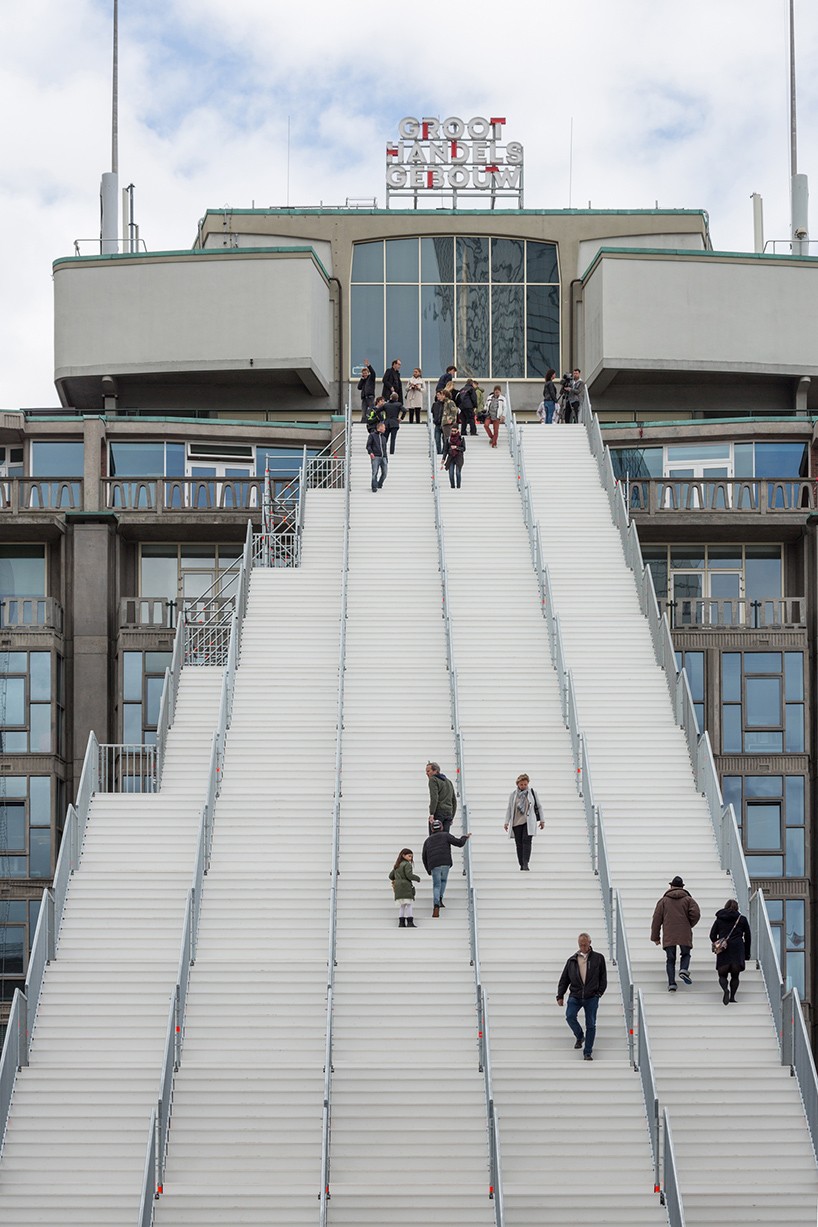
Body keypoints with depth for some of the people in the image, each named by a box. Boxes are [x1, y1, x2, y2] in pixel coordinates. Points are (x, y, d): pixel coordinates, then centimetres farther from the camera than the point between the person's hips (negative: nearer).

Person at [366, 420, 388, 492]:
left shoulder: (383, 437, 23)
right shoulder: (372, 435, 5)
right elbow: (368, 445, -2)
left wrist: (386, 459, 19)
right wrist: (370, 452, -20)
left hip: (383, 457, 6)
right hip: (375, 457, -6)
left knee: (385, 472, -1)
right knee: (375, 473, -11)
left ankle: (379, 485, 19)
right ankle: (374, 488, -8)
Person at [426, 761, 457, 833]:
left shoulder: (433, 780, -1)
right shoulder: (448, 781, 24)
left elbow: (434, 798, -15)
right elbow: (454, 800, 25)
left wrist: (431, 814, -19)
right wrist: (452, 816, 26)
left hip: (438, 812, -7)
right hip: (449, 813, 8)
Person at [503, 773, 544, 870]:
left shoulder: (532, 793, 6)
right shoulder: (513, 795, 7)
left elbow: (539, 807, 13)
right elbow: (509, 809, 9)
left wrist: (542, 821, 10)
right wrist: (506, 822, 1)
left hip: (529, 822, -2)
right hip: (516, 822, 2)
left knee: (526, 841, -16)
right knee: (519, 844, 0)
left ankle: (525, 864, -21)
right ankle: (521, 865, 4)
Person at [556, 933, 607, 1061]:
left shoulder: (598, 958, 5)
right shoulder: (572, 960, 9)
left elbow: (603, 977, 9)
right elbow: (564, 979, 12)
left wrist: (600, 992, 0)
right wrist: (560, 995, 5)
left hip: (591, 997, -1)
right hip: (575, 996, 1)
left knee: (591, 1024, -2)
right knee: (570, 1016, -20)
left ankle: (587, 1052, 7)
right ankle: (580, 1036, 8)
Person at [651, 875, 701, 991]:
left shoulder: (663, 900, 10)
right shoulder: (688, 899, 8)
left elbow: (657, 919, 6)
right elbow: (696, 914, -8)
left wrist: (655, 937, 10)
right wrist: (689, 925, 11)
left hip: (668, 936, 1)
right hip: (685, 935, -1)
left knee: (670, 960, 5)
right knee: (685, 954, 16)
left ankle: (671, 983, -7)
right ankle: (683, 970, -13)